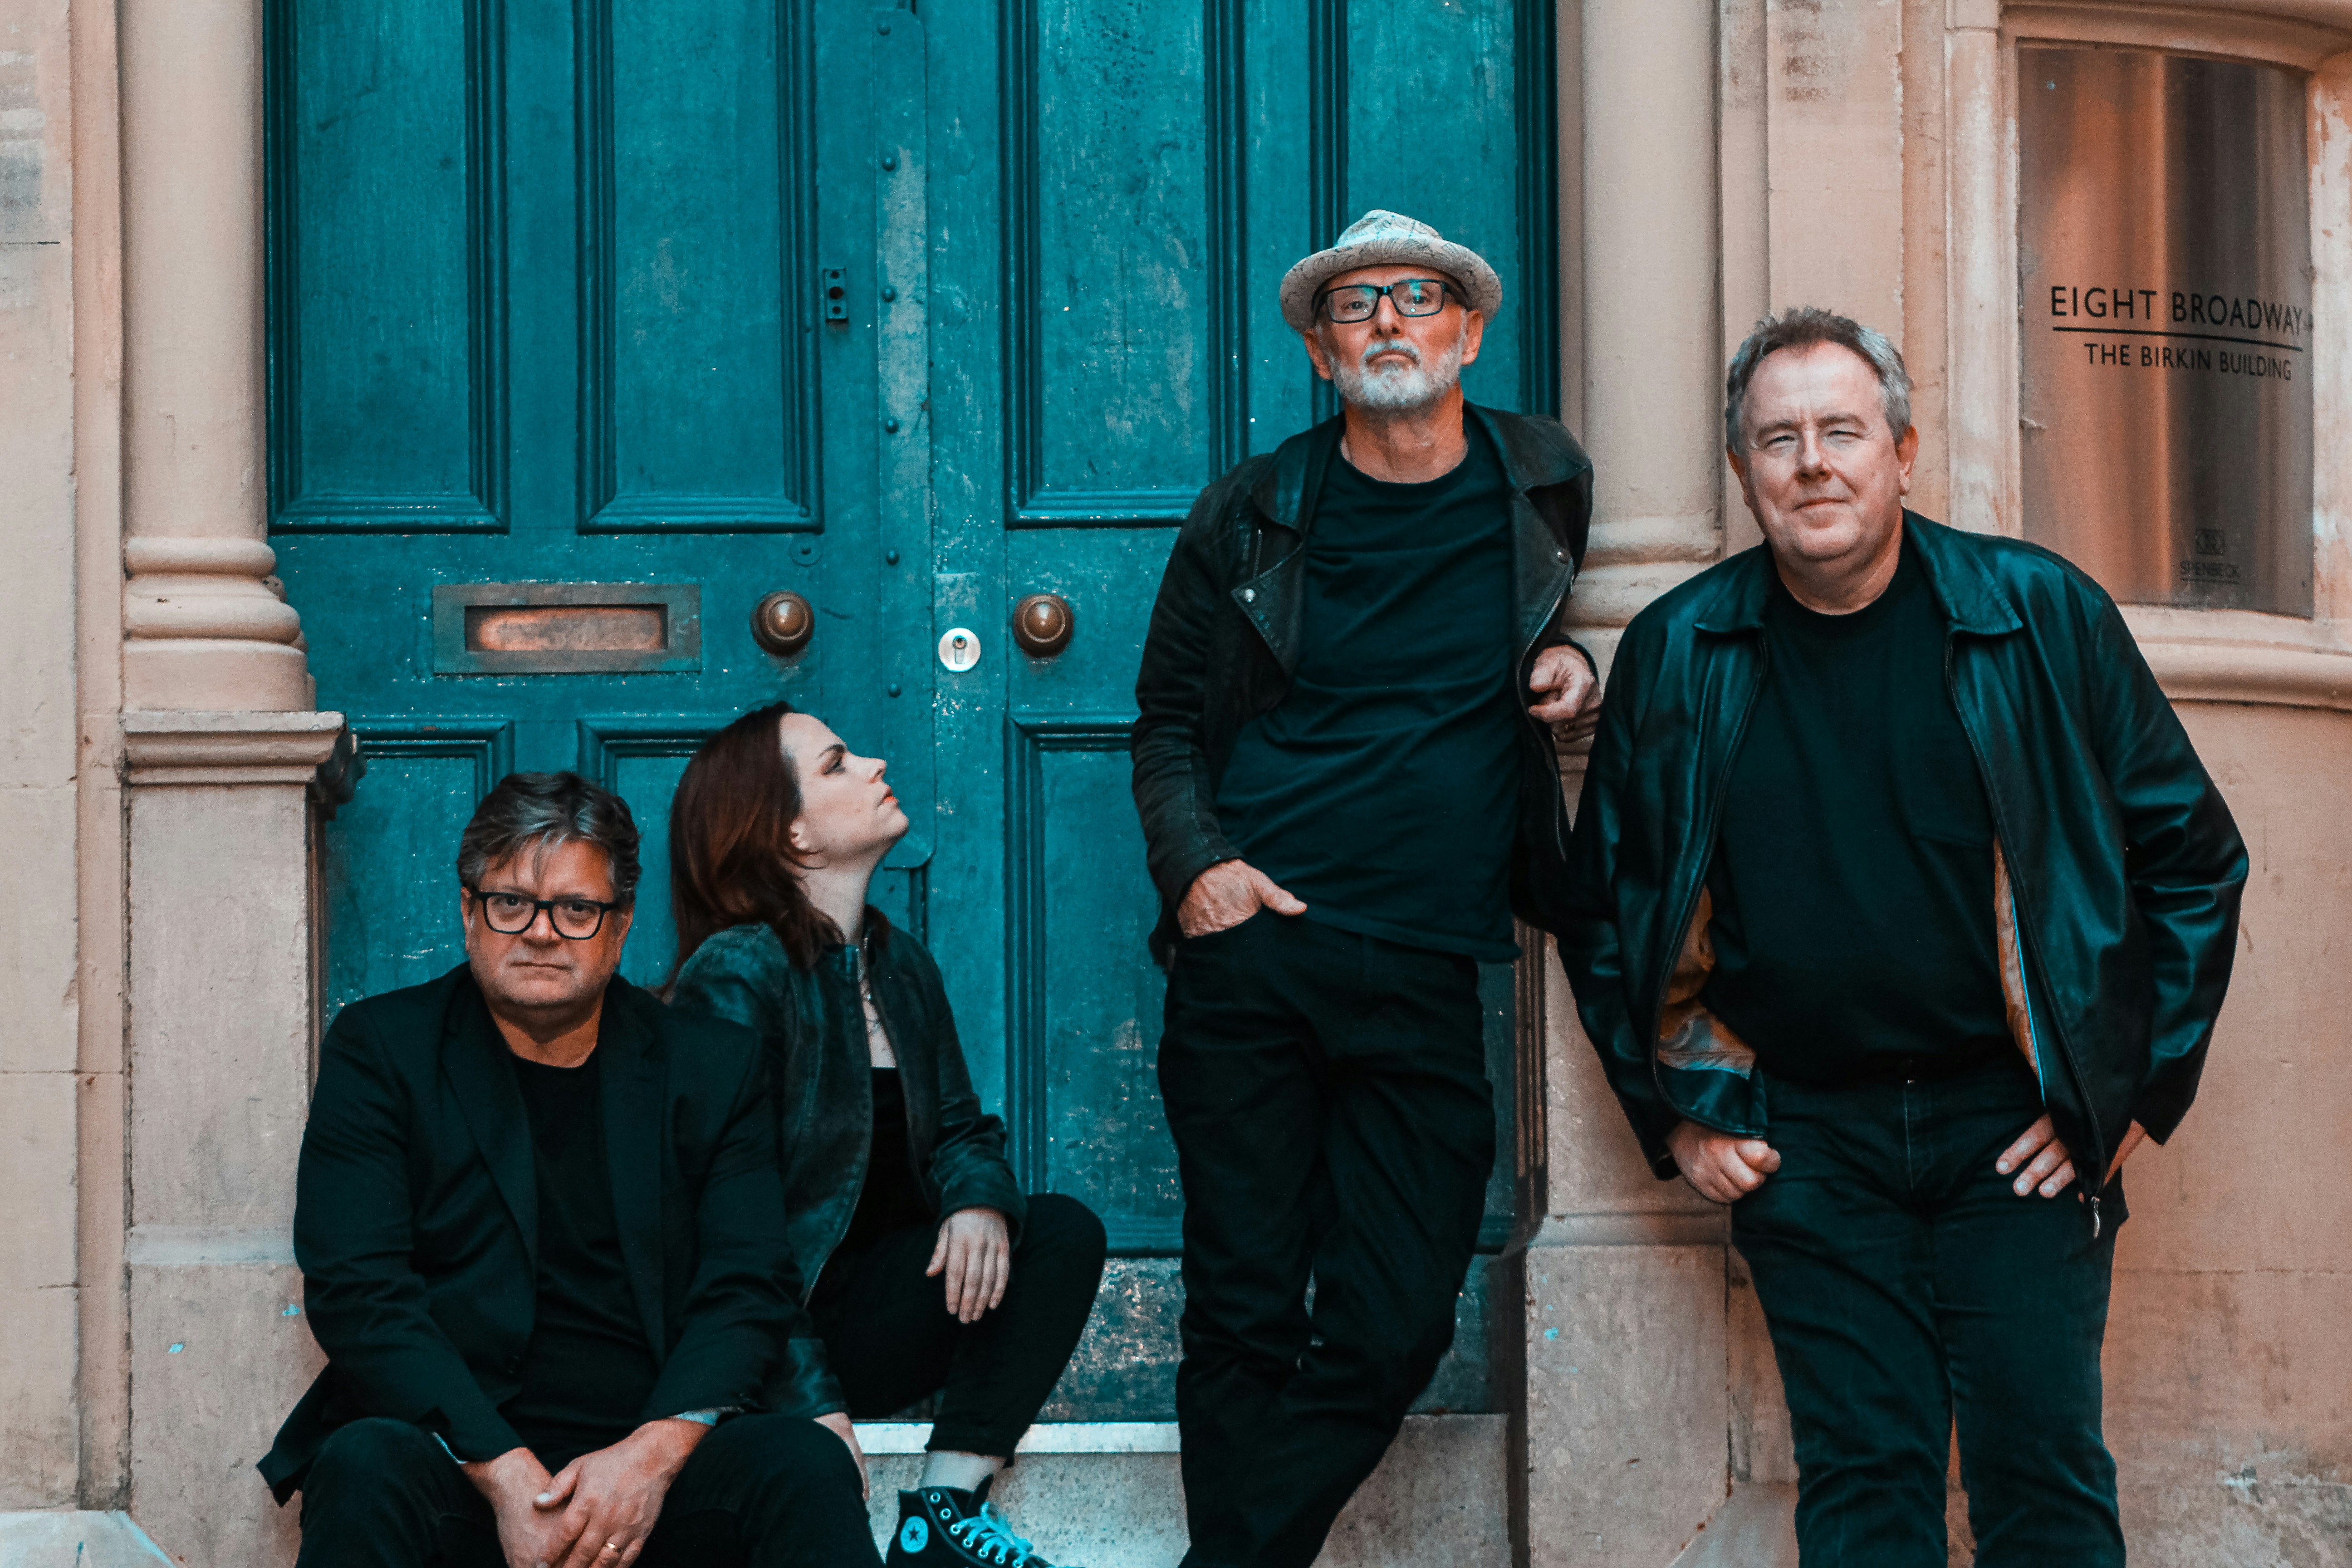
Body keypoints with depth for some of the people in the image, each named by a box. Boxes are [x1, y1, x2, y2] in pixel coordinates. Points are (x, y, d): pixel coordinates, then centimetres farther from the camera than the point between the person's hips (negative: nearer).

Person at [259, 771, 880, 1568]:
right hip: (460, 1459, -1)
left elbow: (749, 1293, 3)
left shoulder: (713, 1067, 12)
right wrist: (507, 1475, -18)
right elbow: (356, 1291, -5)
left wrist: (654, 1453, -18)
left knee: (804, 1460, -29)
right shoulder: (380, 1050, 7)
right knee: (366, 1467, -33)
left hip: (656, 1470, 1)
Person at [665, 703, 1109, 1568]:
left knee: (1064, 1230, -13)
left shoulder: (900, 963, 11)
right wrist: (816, 1408, -28)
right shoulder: (734, 974, -14)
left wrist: (980, 1200, -13)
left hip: (873, 1313, 8)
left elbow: (958, 1127, 16)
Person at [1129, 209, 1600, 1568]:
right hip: (1252, 952, -1)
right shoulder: (1253, 515, 7)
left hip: (1427, 980, 1)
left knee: (1395, 1328, -2)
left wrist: (1567, 666, 4)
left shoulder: (1544, 485, 10)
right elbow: (1170, 718, 13)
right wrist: (1194, 865, -4)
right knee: (1246, 1315, -2)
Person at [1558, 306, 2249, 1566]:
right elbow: (1603, 906, 13)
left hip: (2017, 1129, -1)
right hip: (1802, 1137, 1)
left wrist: (2138, 1089, -1)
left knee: (2044, 1465, -3)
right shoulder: (1674, 657, 2)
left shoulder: (2041, 615, -1)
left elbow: (2193, 856, 4)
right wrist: (1677, 1117, 6)